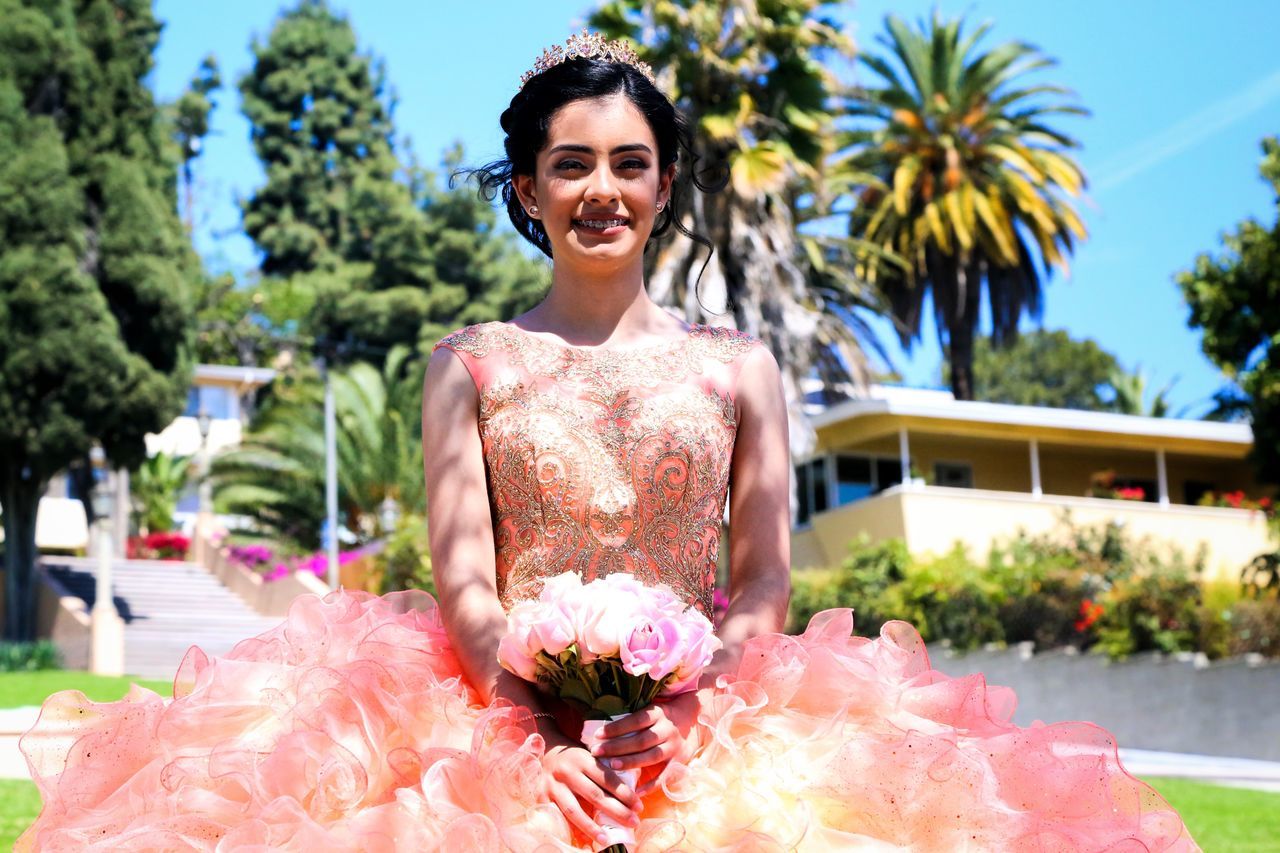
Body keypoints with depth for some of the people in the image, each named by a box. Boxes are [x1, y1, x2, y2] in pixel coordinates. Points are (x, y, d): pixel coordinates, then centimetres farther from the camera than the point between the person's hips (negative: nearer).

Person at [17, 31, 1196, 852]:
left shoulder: (739, 365, 11)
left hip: (703, 721, 1)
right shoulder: (471, 362, 10)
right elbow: (463, 581, 1)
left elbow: (764, 583, 6)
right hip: (508, 711, -1)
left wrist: (684, 706, -12)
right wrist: (539, 723, -16)